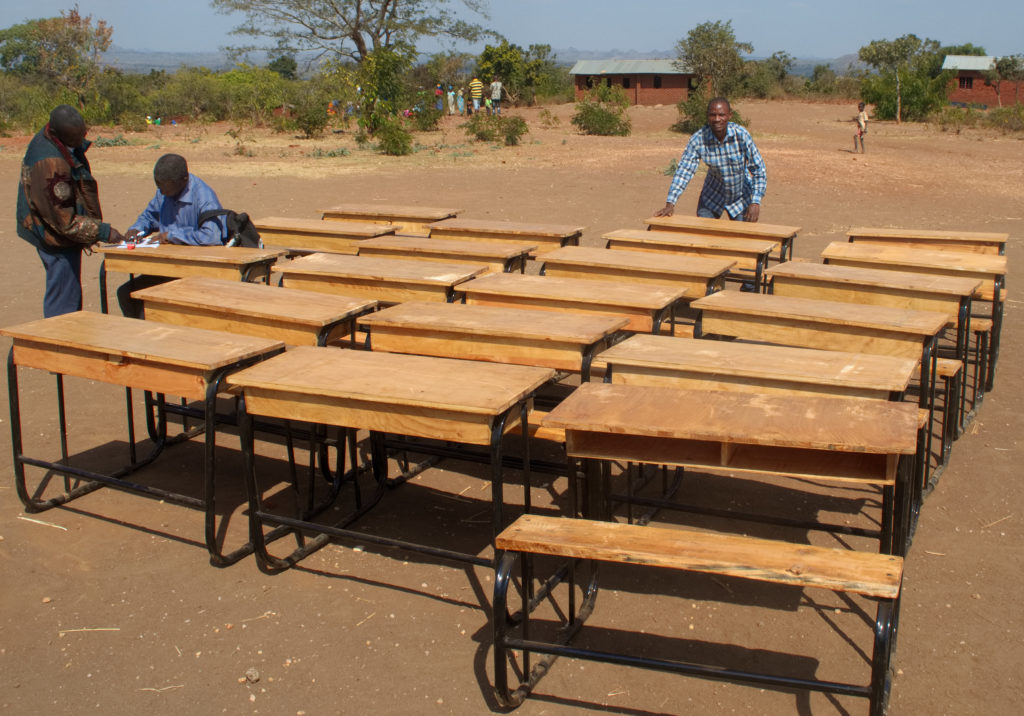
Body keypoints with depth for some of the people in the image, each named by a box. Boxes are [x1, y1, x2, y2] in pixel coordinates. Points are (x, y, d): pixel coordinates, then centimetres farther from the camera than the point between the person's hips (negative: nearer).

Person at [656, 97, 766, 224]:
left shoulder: (742, 135, -22)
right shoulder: (698, 139, -20)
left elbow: (759, 171, -16)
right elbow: (684, 171, -20)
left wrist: (756, 202, -24)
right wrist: (670, 203, -30)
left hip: (741, 197, -1)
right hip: (713, 195, 1)